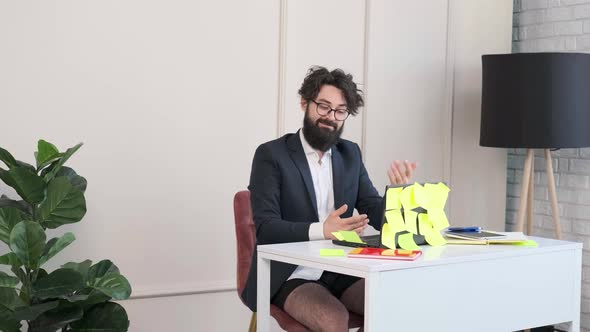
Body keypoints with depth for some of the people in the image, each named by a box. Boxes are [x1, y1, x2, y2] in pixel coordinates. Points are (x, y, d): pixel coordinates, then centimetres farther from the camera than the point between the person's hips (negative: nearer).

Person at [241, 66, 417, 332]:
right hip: (289, 276, -5)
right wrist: (321, 230, -31)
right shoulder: (271, 155, -5)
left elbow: (378, 216, 8)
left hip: (341, 272, 5)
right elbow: (265, 229, -14)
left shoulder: (350, 154, 12)